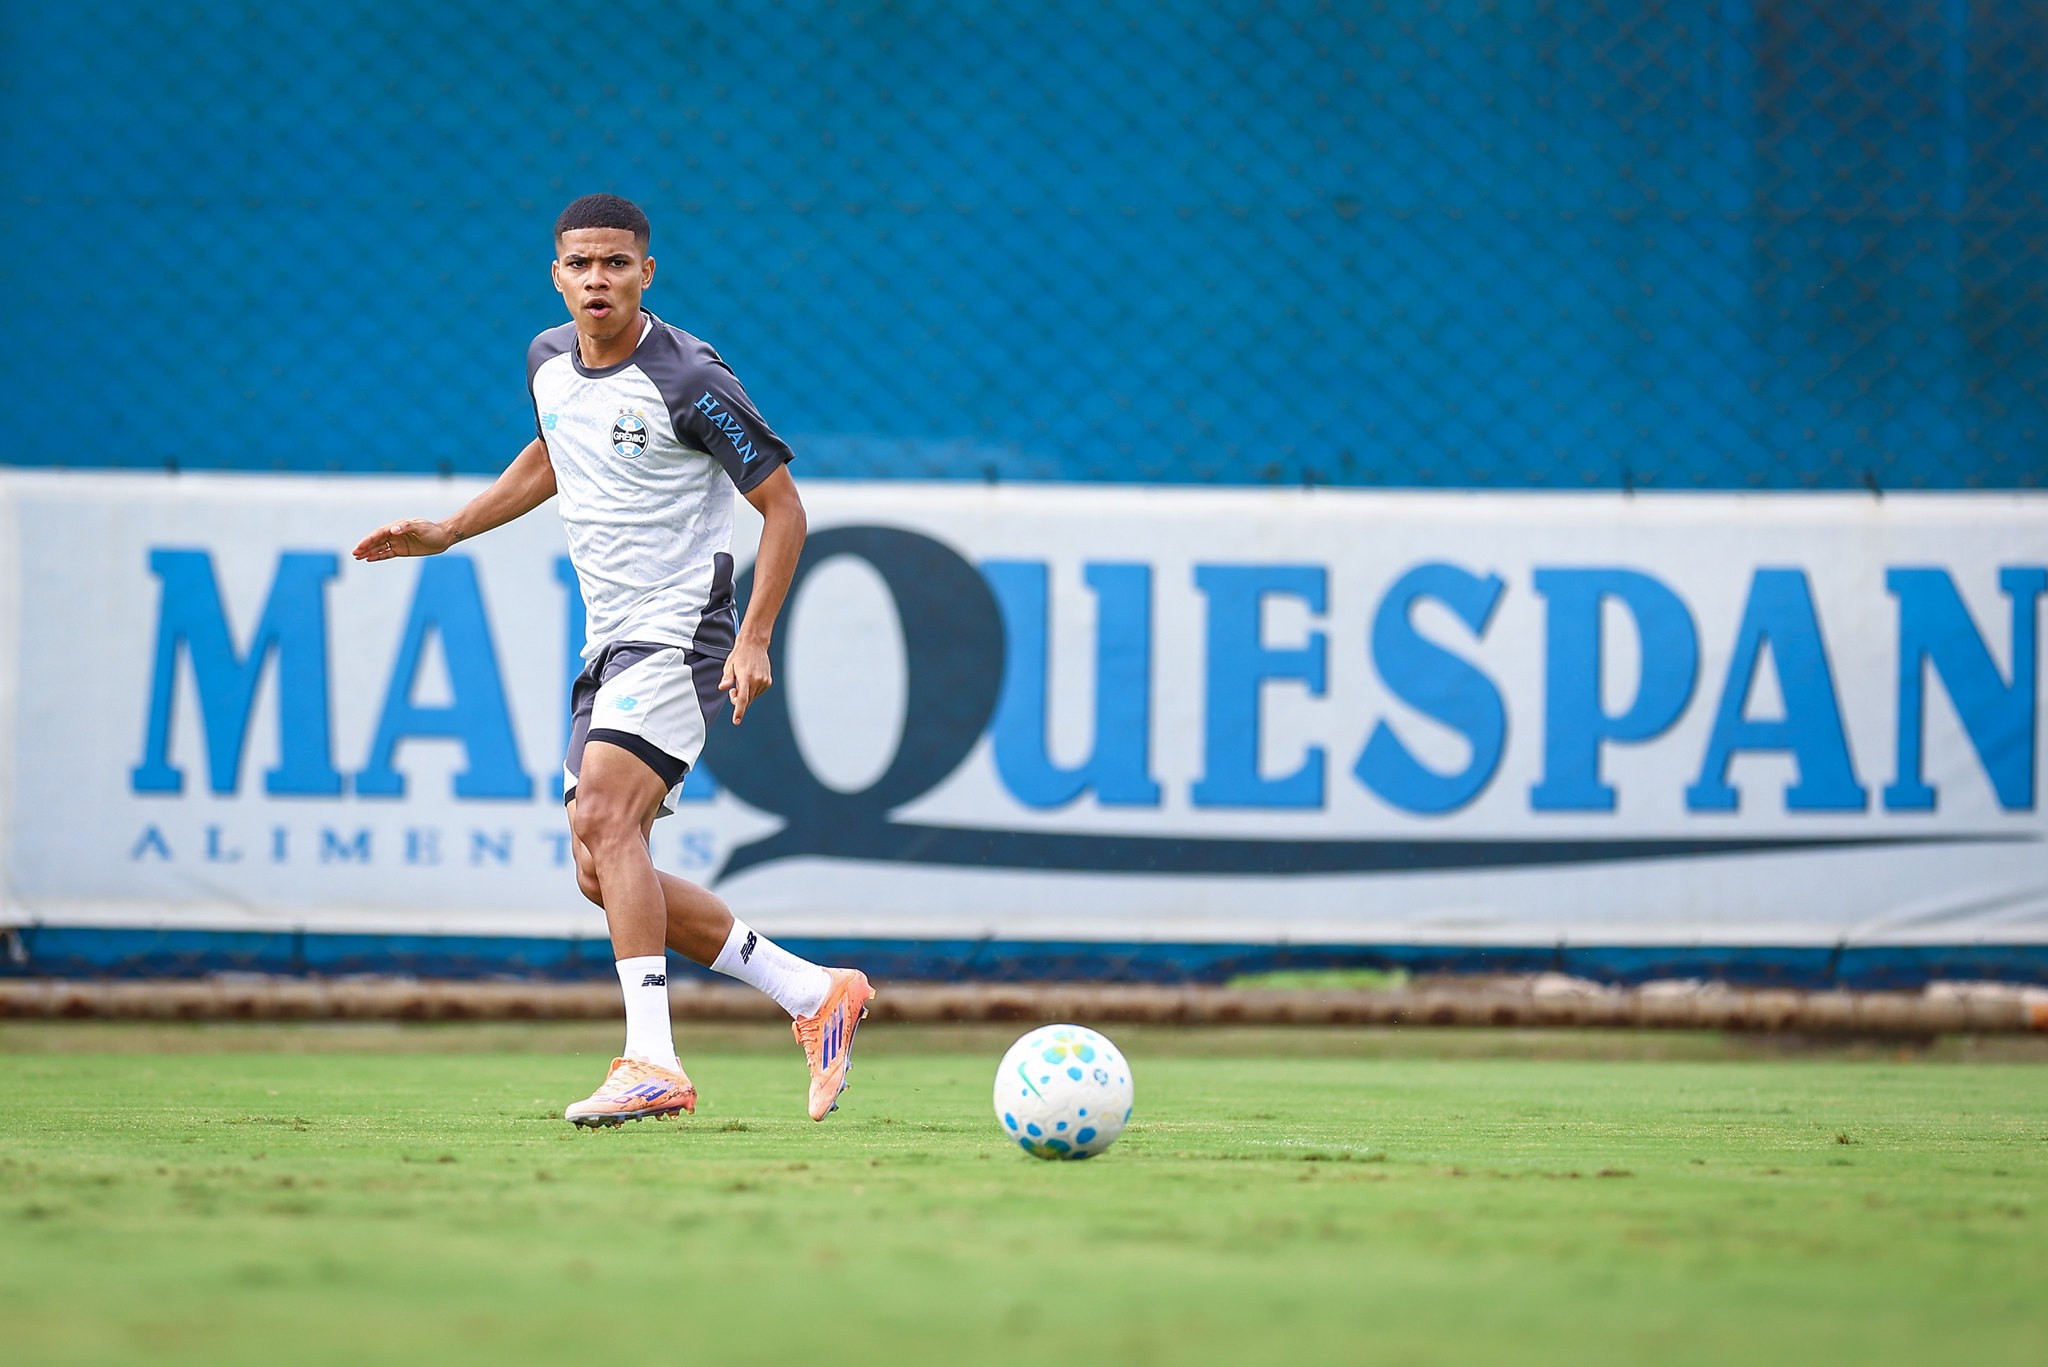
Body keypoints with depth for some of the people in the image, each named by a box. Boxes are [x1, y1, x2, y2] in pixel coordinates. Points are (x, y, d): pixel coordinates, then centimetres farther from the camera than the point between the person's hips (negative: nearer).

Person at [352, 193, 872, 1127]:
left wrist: (754, 640, -19)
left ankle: (652, 1063, -30)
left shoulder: (690, 382, -15)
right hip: (608, 646, 9)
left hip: (680, 634, -9)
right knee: (603, 874, 3)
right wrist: (446, 533, 23)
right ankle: (812, 994, 11)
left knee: (605, 817, -26)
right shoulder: (548, 361, 7)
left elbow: (782, 505, -11)